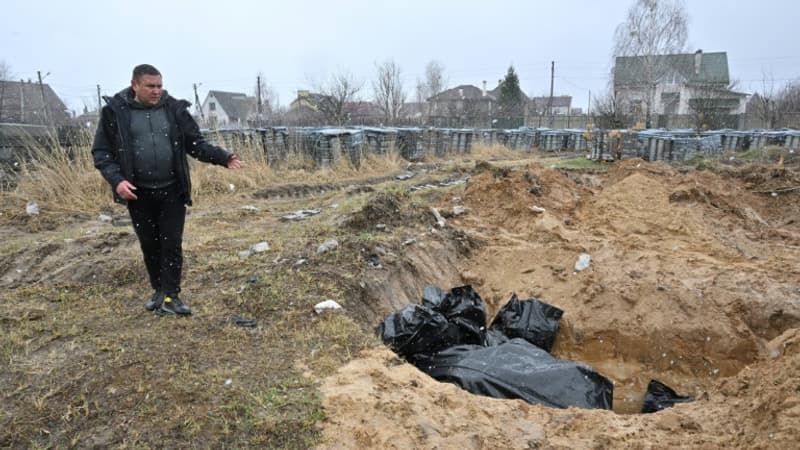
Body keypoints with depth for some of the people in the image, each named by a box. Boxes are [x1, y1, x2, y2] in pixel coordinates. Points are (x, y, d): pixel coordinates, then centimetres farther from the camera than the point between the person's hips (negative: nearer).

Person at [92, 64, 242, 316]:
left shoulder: (174, 109, 0)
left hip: (172, 191, 0)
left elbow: (195, 144, 5)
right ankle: (159, 291, 29)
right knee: (149, 244, 11)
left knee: (171, 243, 0)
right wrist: (116, 179, -16)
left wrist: (223, 158, -9)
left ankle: (170, 297, 8)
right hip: (139, 193, 0)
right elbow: (101, 151, -1)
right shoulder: (115, 111, -3)